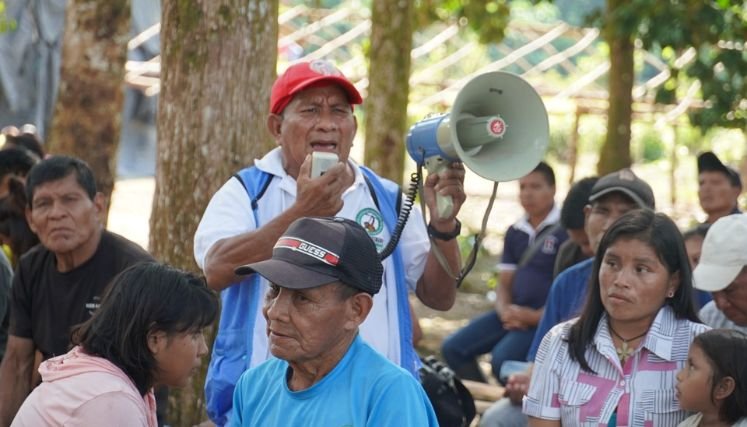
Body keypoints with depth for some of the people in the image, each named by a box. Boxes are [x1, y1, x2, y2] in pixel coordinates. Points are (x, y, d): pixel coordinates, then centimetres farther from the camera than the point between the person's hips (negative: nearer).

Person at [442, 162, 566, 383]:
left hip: (546, 316, -8)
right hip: (513, 312, 8)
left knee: (502, 358, -30)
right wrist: (505, 311, -5)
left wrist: (536, 316, -18)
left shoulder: (565, 230, -11)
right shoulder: (515, 232, 15)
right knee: (453, 348, -1)